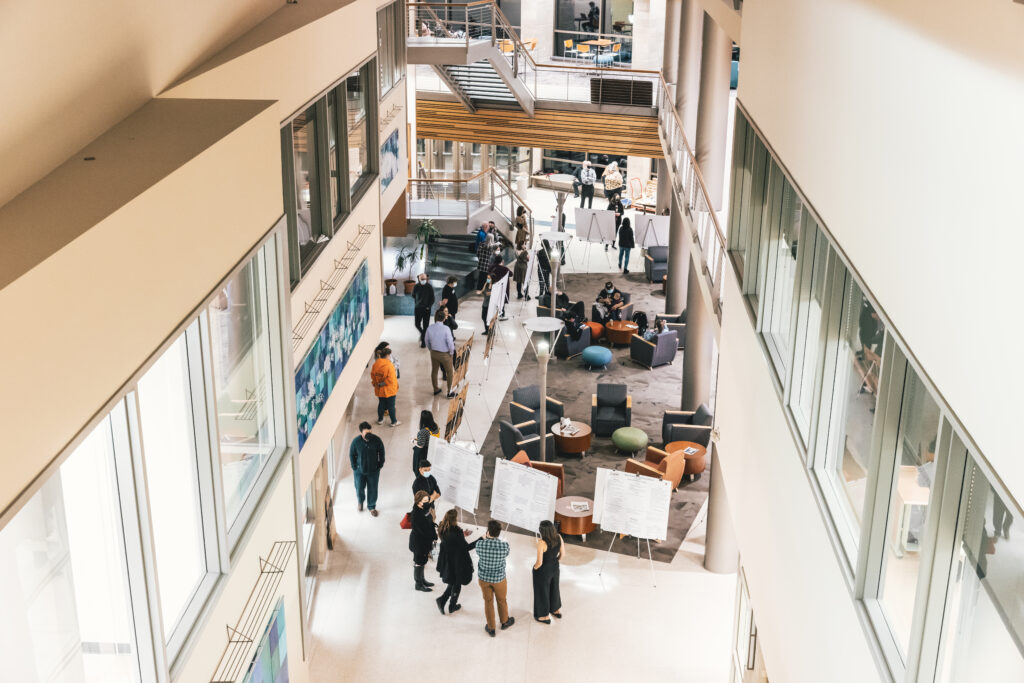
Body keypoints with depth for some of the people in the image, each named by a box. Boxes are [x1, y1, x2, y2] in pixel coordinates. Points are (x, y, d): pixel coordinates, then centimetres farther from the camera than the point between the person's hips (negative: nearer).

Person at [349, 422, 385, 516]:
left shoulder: (376, 440, -20)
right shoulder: (356, 441, -20)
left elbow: (381, 453, -3)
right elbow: (352, 455, -5)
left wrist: (380, 465, -1)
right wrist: (354, 467, -3)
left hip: (373, 470, 0)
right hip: (359, 470, 0)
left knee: (372, 489, 13)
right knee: (359, 488, 15)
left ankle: (372, 507, 37)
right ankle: (360, 501, 48)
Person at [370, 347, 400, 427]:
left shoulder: (375, 363, -4)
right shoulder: (389, 365, -24)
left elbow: (372, 375, 6)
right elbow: (391, 379, -25)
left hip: (379, 390, 6)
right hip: (389, 390, -6)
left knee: (381, 404, 22)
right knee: (391, 406, 7)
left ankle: (380, 420, 34)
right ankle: (394, 422, 19)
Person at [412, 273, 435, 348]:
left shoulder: (429, 287, -7)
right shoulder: (416, 286, -4)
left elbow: (432, 299, -4)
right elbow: (413, 296, 14)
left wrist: (429, 306, -12)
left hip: (426, 308, -2)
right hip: (417, 308, 2)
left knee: (425, 326, -1)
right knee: (417, 324, 7)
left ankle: (423, 341, 7)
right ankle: (422, 334, 36)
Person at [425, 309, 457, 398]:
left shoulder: (430, 328, -12)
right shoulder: (446, 329, -26)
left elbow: (427, 340, 1)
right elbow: (450, 342, -23)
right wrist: (451, 352, -4)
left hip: (434, 353, 4)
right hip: (445, 354, -4)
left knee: (434, 371, 23)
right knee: (450, 372, 15)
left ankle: (436, 389, 39)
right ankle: (449, 392, 23)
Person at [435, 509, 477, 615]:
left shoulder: (442, 529, -8)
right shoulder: (456, 531, -29)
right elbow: (466, 547, -20)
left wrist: (462, 535, 14)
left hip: (447, 561, 6)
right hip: (457, 562, -6)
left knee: (452, 582, 26)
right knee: (457, 583, 16)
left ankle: (442, 600, 19)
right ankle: (452, 606, 30)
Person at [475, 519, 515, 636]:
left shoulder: (480, 544, -22)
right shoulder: (504, 545, -24)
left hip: (483, 578, 1)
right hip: (499, 578, -1)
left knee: (488, 602, 19)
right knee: (502, 600, 24)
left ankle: (491, 628, 32)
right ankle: (504, 622, 47)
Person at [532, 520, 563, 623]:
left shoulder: (541, 543, -34)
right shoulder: (559, 538, -16)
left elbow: (539, 562, -28)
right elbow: (562, 554, -1)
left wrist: (535, 567, -7)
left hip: (543, 571, -6)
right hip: (555, 568, 6)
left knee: (542, 591, 19)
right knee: (554, 588, 30)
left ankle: (545, 616, 38)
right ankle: (557, 611, 51)